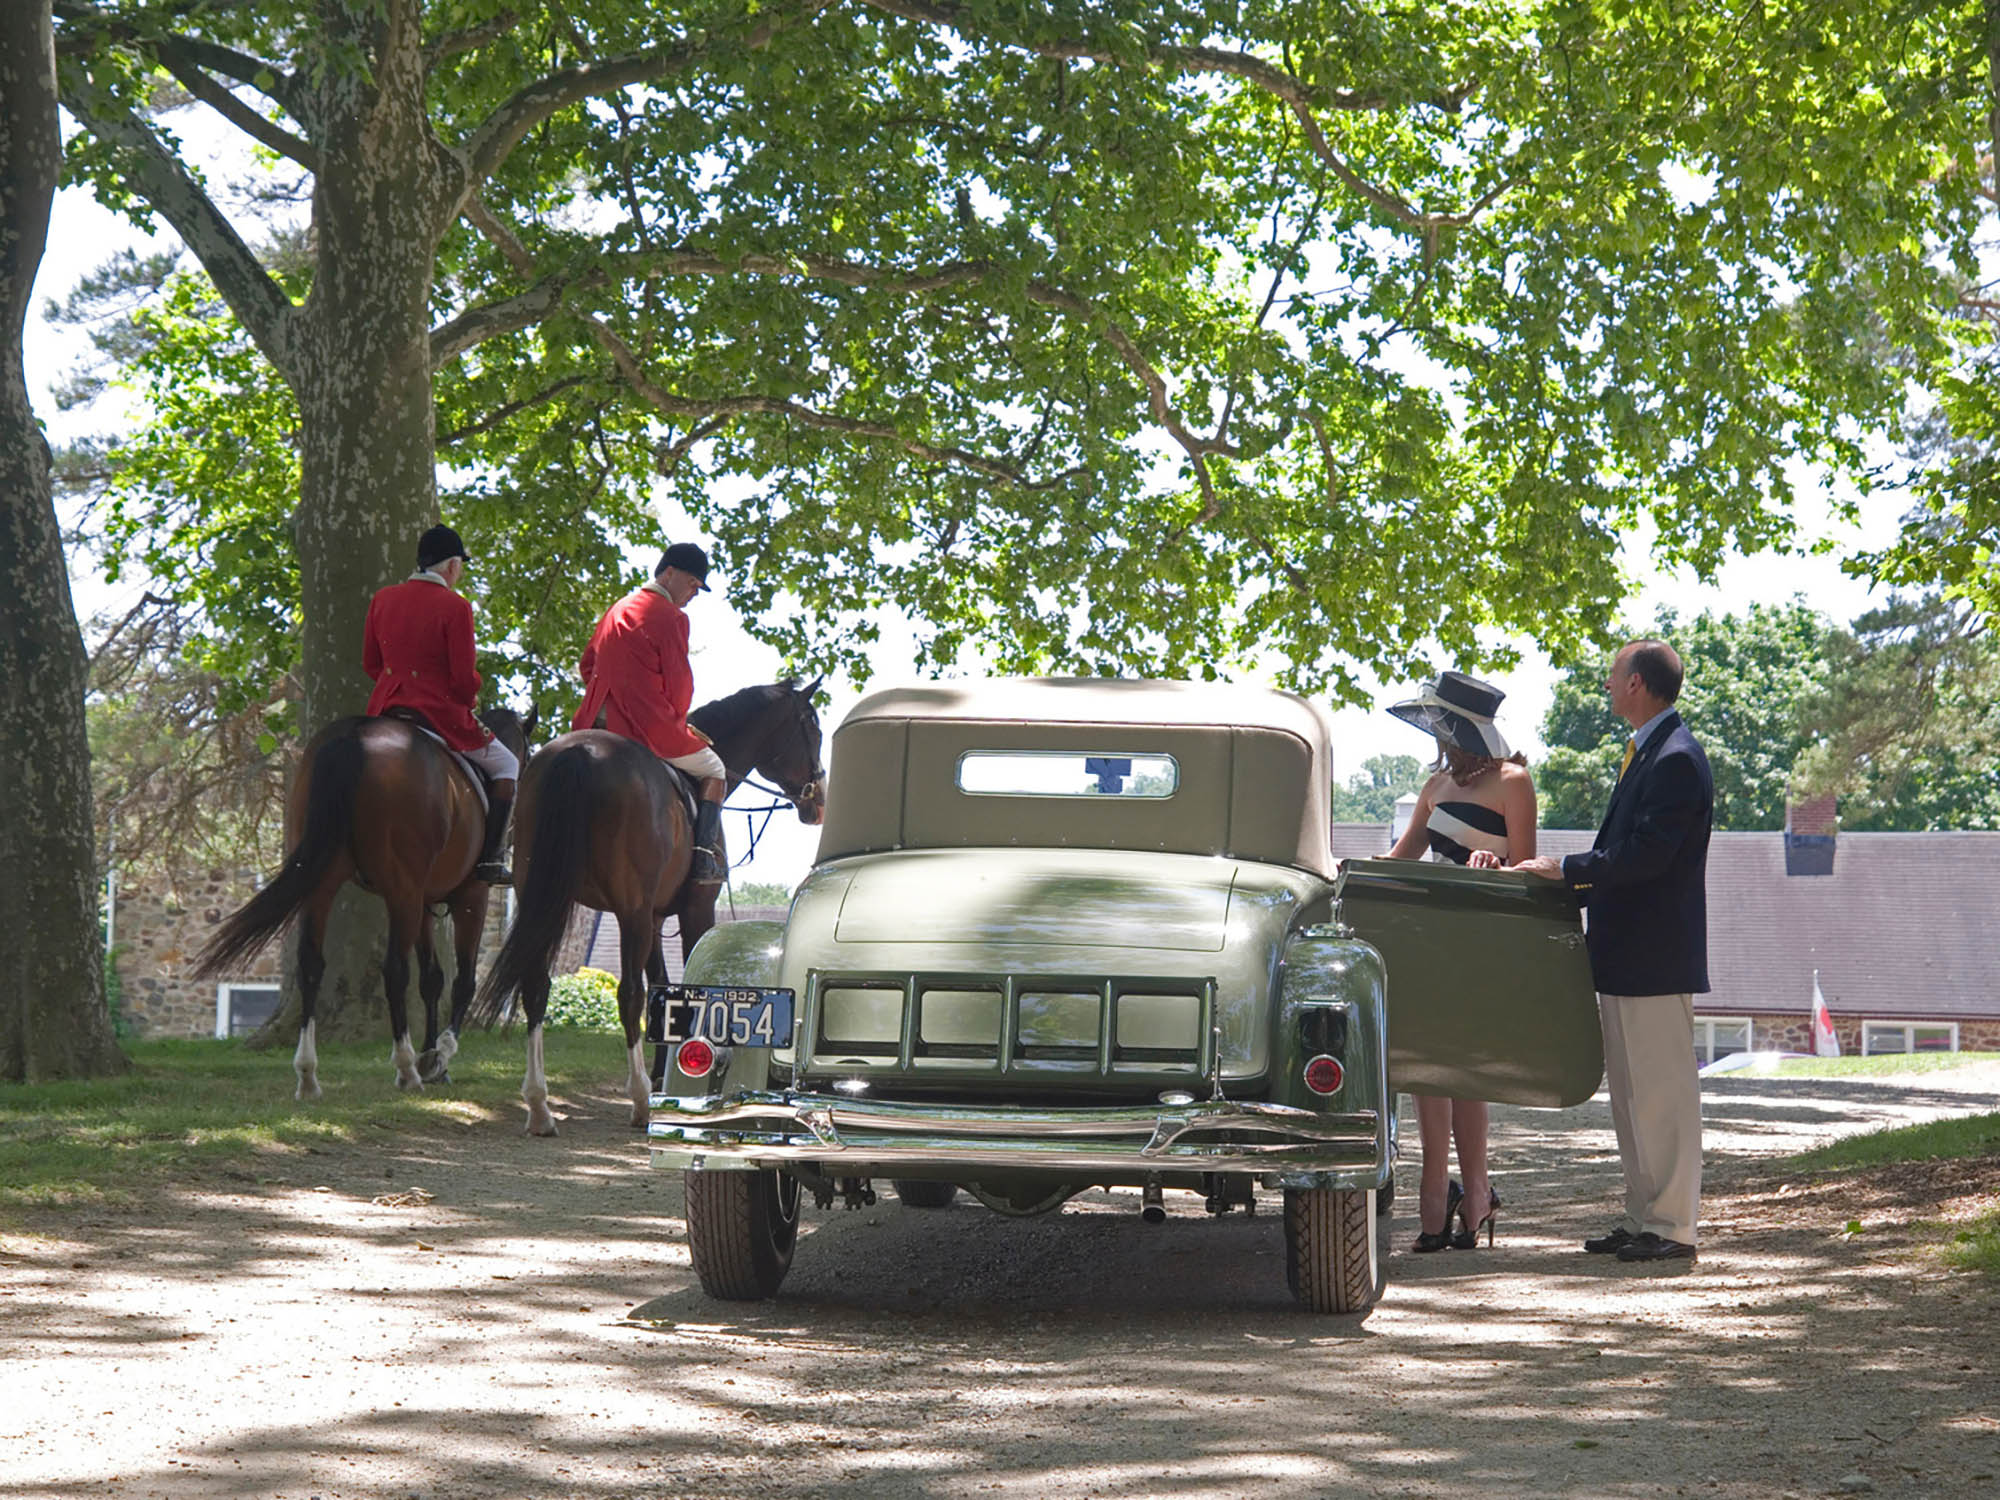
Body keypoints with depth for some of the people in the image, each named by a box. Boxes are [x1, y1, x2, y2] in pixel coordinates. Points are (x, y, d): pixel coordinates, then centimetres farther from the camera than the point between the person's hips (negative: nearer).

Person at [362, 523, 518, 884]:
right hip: (440, 713, -5)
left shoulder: (382, 599, 5)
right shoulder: (455, 607, -13)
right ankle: (488, 860, 3)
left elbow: (369, 663, 11)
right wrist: (469, 700, 8)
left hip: (386, 710, 6)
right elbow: (464, 678, -13)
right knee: (506, 766, 13)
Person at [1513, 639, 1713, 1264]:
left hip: (1655, 958, -11)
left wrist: (1567, 870, -17)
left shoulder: (1675, 760, -16)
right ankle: (1642, 1218, 19)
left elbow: (1645, 855, -23)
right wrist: (1569, 876, 10)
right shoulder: (1646, 753, 16)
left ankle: (1672, 1226, -2)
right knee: (1630, 1095, 14)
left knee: (1662, 1093, -6)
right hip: (1624, 955, 11)